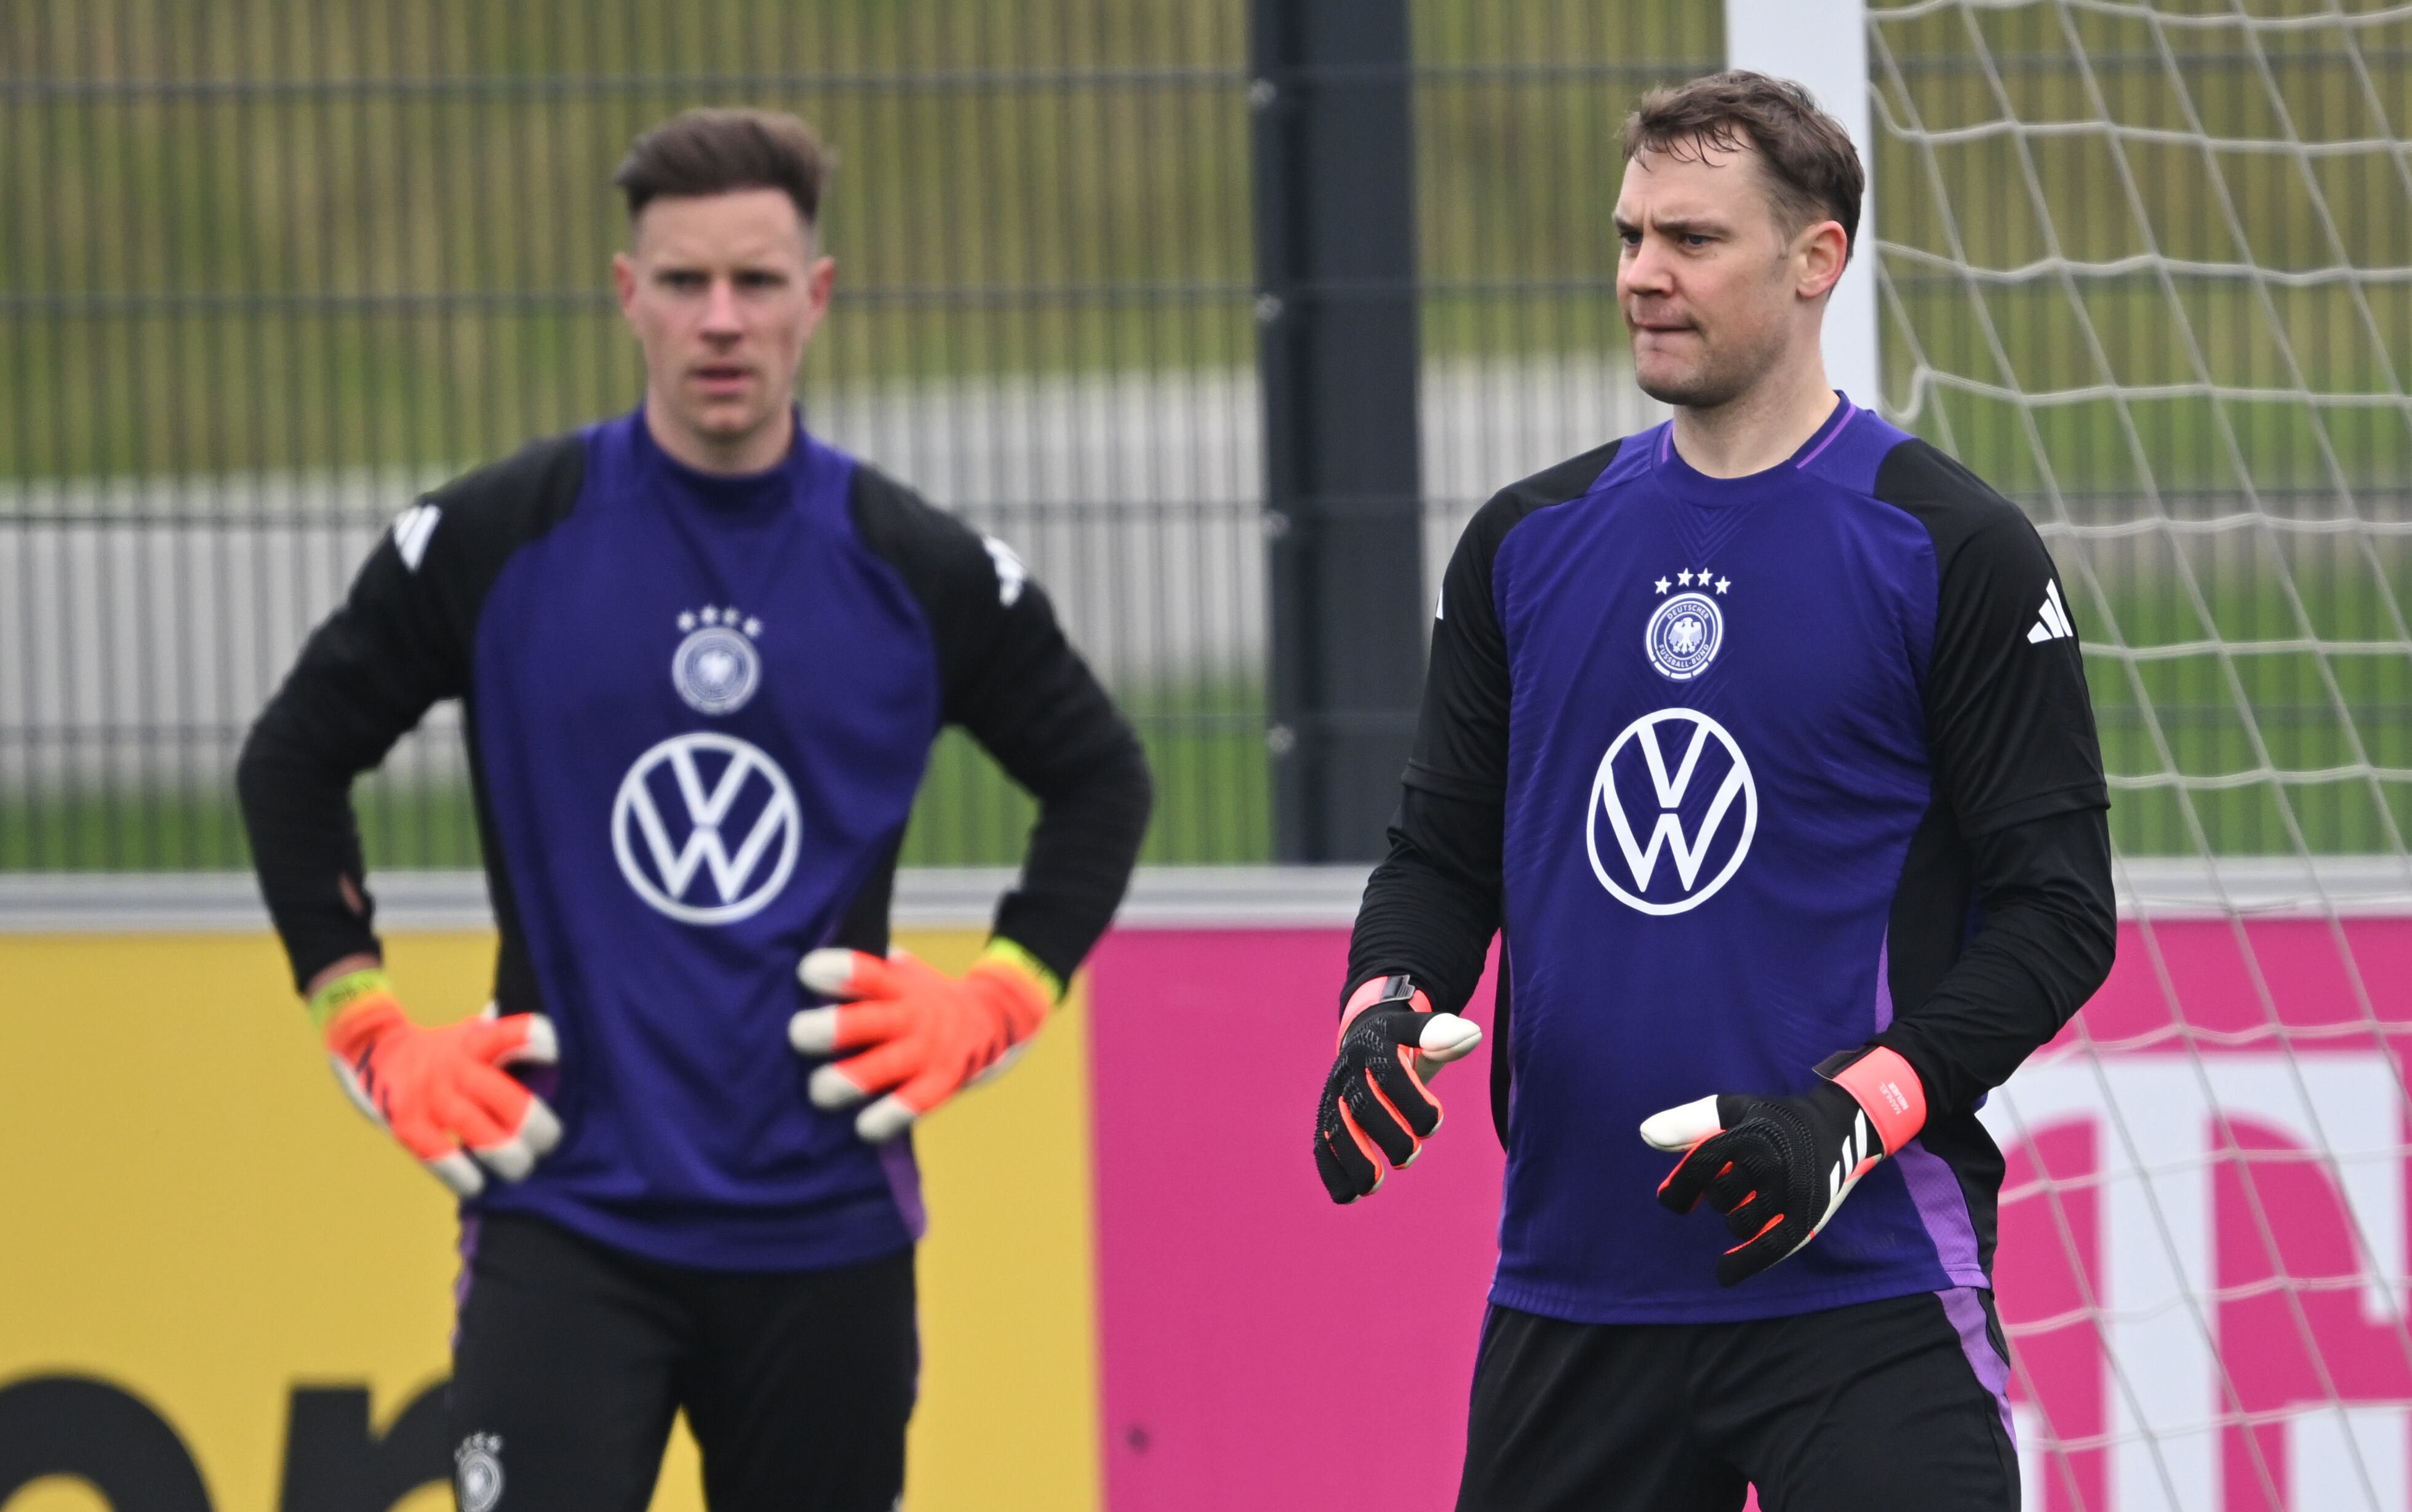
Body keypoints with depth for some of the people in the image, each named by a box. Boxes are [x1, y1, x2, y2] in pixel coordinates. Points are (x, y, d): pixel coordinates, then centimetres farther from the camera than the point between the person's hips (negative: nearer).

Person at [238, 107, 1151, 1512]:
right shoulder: (497, 540, -2)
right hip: (567, 1219, -2)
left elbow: (1101, 778, 15)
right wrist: (372, 1030, 2)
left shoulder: (916, 567, 2)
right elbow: (294, 761, 9)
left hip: (824, 1224, 2)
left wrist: (996, 1001, 3)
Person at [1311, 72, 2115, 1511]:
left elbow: (2056, 911, -6)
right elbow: (1444, 848, 18)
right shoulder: (1529, 542, 12)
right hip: (1571, 1292, 5)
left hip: (1860, 1291, -5)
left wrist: (1851, 1119, -19)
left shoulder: (1951, 551, -3)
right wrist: (1388, 1006, -4)